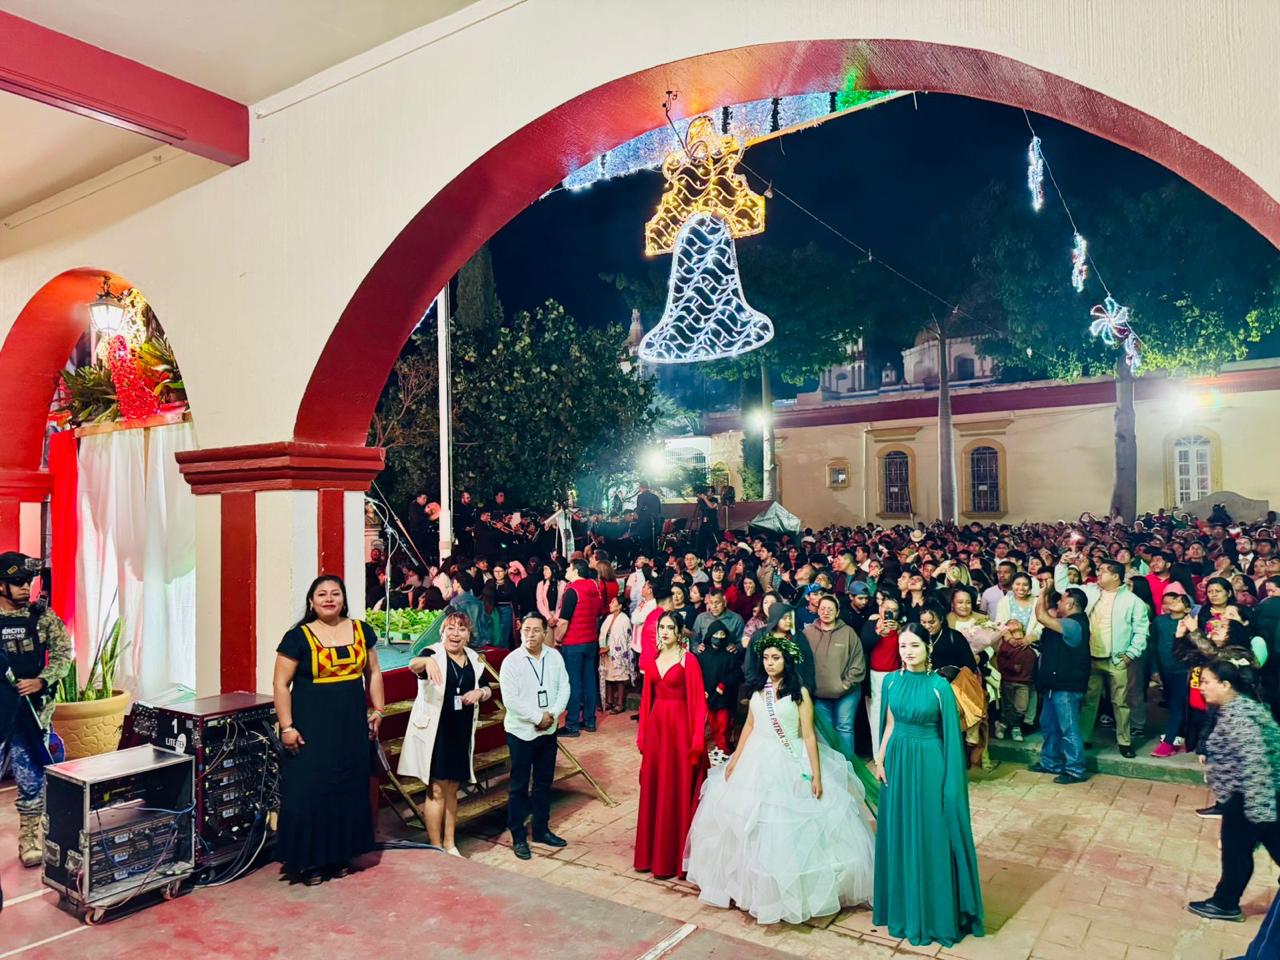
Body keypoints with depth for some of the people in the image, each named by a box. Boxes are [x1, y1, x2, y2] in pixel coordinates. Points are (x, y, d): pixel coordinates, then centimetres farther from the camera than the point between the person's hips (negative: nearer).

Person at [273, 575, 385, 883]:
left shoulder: (361, 631, 4)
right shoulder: (298, 637, -8)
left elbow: (373, 672, 13)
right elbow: (281, 684, -7)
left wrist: (378, 710, 8)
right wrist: (287, 727, -12)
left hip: (351, 727, 4)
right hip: (311, 728, -4)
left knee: (348, 790, 11)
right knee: (308, 792, 1)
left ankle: (340, 854, 27)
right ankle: (308, 860, 17)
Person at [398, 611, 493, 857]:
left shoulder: (474, 659, 6)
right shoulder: (434, 654, -11)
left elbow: (487, 688, 17)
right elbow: (413, 664, -33)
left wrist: (480, 692, -7)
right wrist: (427, 661, -57)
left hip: (462, 732, 5)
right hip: (435, 731, -5)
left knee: (452, 790, 16)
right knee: (437, 790, 0)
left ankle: (450, 844, 28)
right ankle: (436, 848, 12)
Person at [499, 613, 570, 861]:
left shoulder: (555, 657, 0)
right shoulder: (511, 662, -14)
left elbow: (564, 688, 1)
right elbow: (511, 700, -19)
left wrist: (553, 714, -14)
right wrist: (537, 718, -18)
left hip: (548, 730, 5)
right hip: (521, 732, -4)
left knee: (544, 783, 16)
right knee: (518, 787, 5)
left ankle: (541, 829, 31)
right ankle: (518, 837, 16)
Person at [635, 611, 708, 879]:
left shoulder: (688, 660, -9)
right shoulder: (653, 659, 8)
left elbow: (697, 701, -12)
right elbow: (647, 697, 11)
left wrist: (697, 738, -16)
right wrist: (642, 732, 9)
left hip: (679, 728, -6)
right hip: (656, 726, 6)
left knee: (677, 790, 3)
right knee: (653, 788, 11)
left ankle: (674, 855, 15)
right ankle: (652, 851, 25)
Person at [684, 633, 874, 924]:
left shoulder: (799, 693, -9)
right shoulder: (759, 690, 5)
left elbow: (809, 736, -10)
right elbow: (749, 727, 10)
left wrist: (816, 775, -13)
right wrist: (735, 761, 7)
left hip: (790, 764, -5)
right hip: (757, 761, 5)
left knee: (789, 828, 0)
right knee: (751, 826, 11)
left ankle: (793, 892, 18)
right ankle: (757, 885, 29)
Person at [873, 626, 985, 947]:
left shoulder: (939, 686, -13)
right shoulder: (891, 681, -1)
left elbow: (950, 734, -8)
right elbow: (889, 725, 7)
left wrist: (949, 777, -8)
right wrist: (880, 760, 5)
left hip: (929, 763, -4)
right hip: (898, 761, 4)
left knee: (930, 834, 5)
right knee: (899, 832, 14)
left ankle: (934, 911, 22)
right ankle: (903, 903, 32)